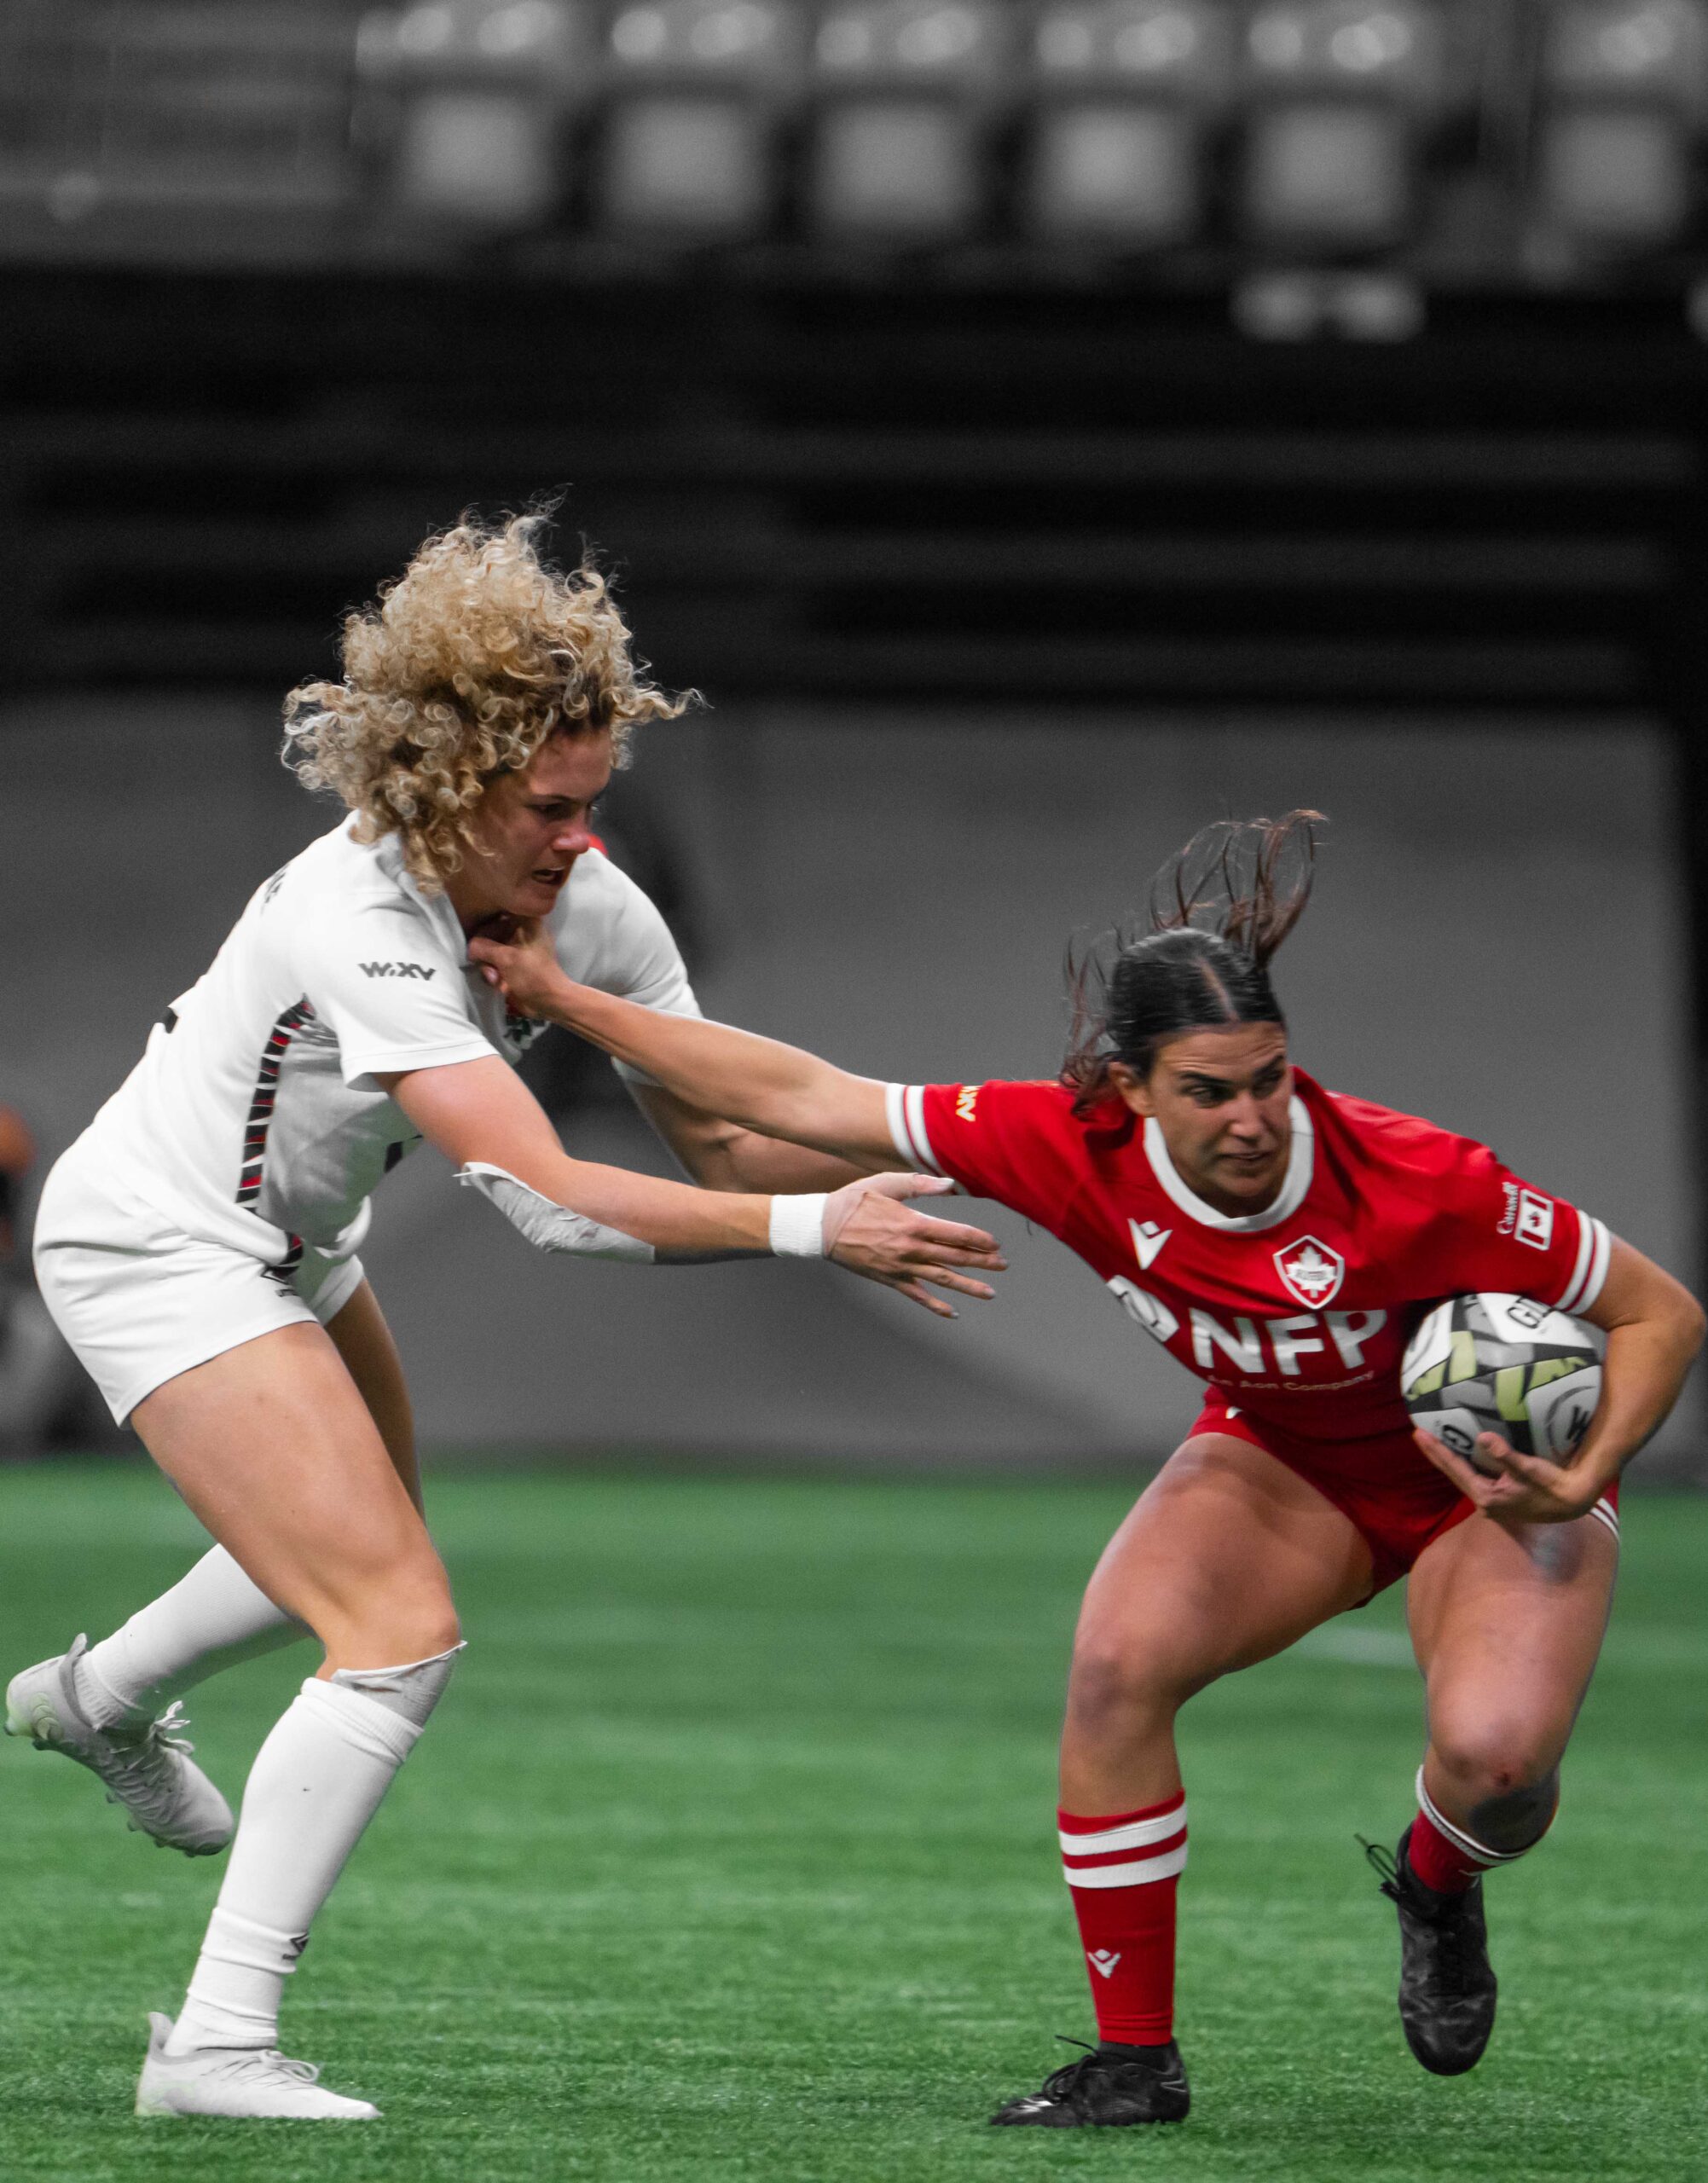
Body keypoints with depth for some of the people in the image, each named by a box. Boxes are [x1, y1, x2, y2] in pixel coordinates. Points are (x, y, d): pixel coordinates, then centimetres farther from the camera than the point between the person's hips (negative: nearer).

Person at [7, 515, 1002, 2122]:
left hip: (284, 1243, 9)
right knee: (402, 1631, -18)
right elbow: (550, 1200, -42)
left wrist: (903, 1154, -27)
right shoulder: (360, 923, -36)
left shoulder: (590, 907, -13)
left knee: (358, 1549, 32)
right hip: (158, 1248, -9)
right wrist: (812, 1228, -42)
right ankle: (216, 2046, -15)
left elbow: (721, 1134, -8)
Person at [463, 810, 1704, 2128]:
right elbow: (802, 1098, -17)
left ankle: (1439, 1886, 10)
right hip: (1286, 1461, 3)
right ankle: (1136, 2058, -7)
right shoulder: (1076, 1147, -25)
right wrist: (566, 1000, -18)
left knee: (1495, 1749, -30)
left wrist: (1580, 1481, -36)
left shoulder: (1417, 1182, -34)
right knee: (1118, 1662, -24)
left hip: (1500, 1463, -3)